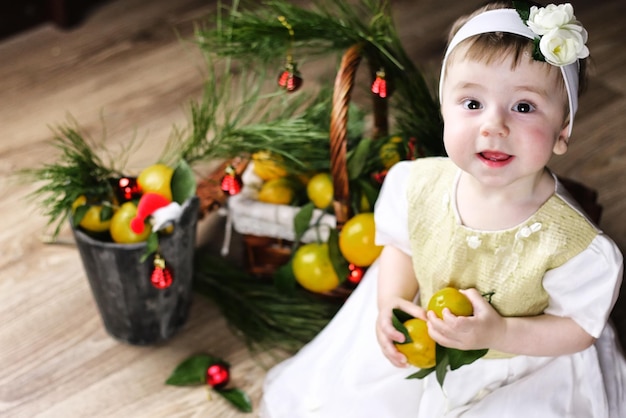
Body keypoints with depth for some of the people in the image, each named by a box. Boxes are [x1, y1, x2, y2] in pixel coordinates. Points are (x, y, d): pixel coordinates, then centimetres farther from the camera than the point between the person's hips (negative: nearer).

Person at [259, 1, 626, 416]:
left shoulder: (571, 243, -33)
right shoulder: (421, 183, -21)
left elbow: (580, 328, -18)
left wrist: (498, 333, -31)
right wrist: (391, 302, -19)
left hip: (517, 365, -3)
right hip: (419, 345, 4)